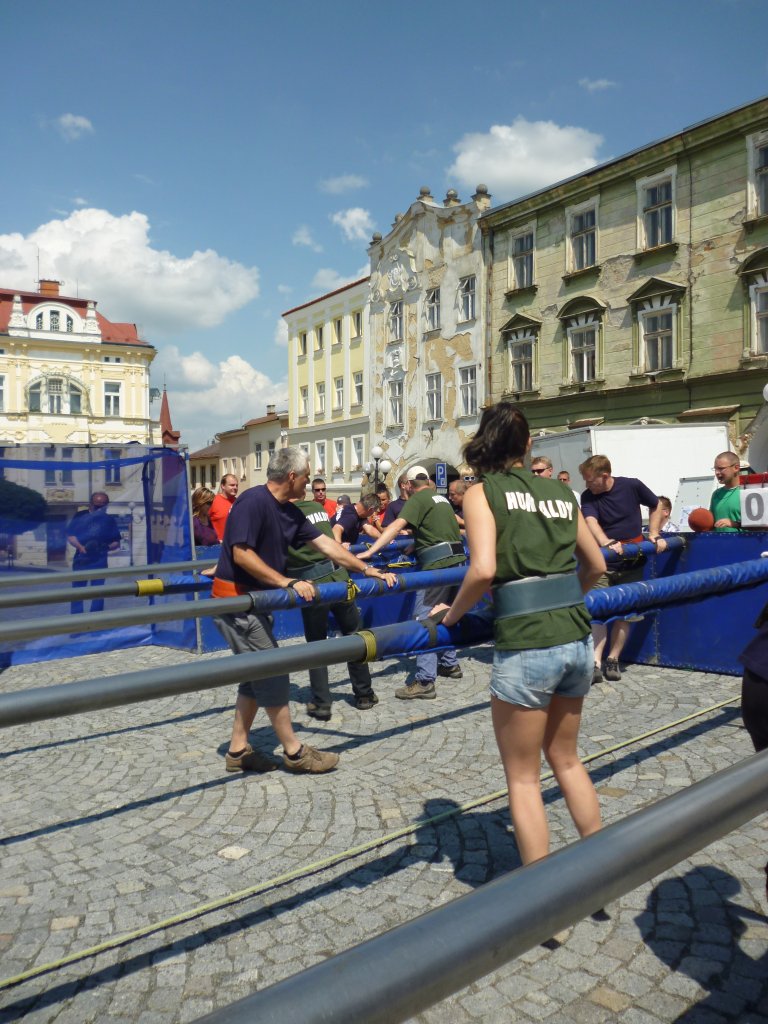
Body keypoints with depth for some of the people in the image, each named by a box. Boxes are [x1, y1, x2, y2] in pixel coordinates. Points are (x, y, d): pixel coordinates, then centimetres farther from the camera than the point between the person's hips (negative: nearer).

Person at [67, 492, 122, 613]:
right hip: (81, 560, 0)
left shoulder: (110, 520, 2)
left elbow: (117, 543, 5)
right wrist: (80, 547, -18)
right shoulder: (80, 516, 0)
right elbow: (70, 536, -1)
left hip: (100, 562, 0)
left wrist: (107, 547, -15)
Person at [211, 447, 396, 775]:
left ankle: (238, 751, 23)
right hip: (235, 601, -9)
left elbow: (326, 544, 11)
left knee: (256, 676, 14)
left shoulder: (289, 512, 8)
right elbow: (241, 554, -24)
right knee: (272, 675, -3)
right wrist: (287, 582, -24)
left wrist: (368, 570, 11)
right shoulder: (253, 501, -18)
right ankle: (294, 752, 9)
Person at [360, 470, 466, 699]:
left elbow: (396, 526, -17)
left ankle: (424, 682, -11)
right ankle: (450, 663, 34)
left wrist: (369, 551, -22)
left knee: (424, 619, -8)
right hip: (456, 560, 9)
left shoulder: (417, 499, -3)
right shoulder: (442, 498, 20)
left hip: (438, 564, -8)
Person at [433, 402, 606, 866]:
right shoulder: (558, 490, 13)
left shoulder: (483, 491, -3)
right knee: (565, 757, 26)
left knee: (523, 777, 12)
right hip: (578, 640, 6)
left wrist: (453, 613, -2)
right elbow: (596, 565, 19)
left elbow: (484, 569, -18)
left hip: (525, 645, -6)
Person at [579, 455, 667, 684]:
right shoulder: (587, 496, -8)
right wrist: (607, 543, -45)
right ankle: (595, 663, -16)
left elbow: (656, 506, 10)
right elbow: (591, 522, -26)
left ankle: (613, 660, 17)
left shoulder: (632, 486, -7)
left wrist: (654, 535, 2)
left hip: (632, 561, 1)